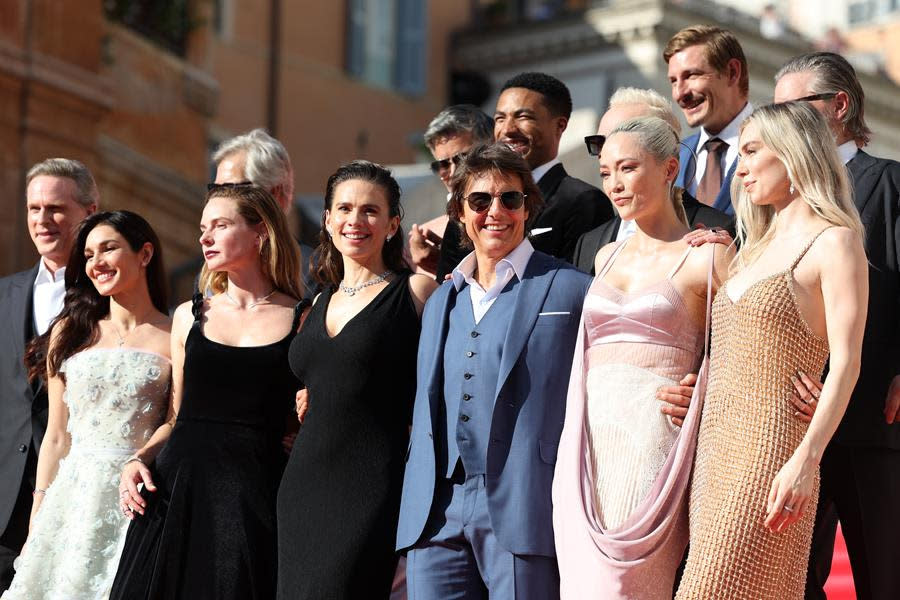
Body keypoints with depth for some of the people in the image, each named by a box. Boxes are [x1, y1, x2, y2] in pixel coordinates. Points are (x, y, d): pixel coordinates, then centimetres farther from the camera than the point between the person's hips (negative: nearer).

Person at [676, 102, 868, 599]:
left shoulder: (834, 242, -4)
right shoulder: (758, 245, 21)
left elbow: (846, 363, -14)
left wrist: (806, 459, -22)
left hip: (769, 449, -8)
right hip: (715, 447, 8)